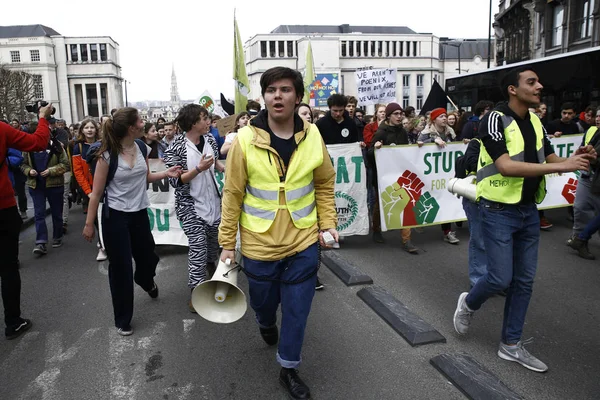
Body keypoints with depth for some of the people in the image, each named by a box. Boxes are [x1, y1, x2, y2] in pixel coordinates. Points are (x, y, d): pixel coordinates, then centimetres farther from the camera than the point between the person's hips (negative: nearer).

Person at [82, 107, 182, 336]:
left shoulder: (141, 147, -2)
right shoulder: (108, 155, -17)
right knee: (121, 268, 3)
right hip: (115, 216, -5)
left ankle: (146, 281, 57)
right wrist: (89, 224, -8)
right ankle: (123, 320, 22)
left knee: (148, 258, 18)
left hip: (139, 213, 5)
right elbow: (96, 192, -11)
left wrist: (166, 173, -4)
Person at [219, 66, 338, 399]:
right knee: (263, 302, 21)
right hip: (259, 244, 0)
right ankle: (266, 324, 59)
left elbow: (324, 184, 7)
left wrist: (328, 223, 2)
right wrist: (227, 241, -3)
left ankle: (288, 369, 32)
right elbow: (233, 193, -6)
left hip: (303, 243, 1)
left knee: (297, 310, 9)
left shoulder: (312, 136, -6)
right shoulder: (245, 139, -12)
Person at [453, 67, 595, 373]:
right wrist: (562, 167, -26)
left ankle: (511, 344, 23)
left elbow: (550, 159, 12)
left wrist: (576, 158, -10)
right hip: (499, 211, -7)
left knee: (524, 281, 10)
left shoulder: (535, 121, 8)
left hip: (528, 210, 7)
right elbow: (507, 166, -26)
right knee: (500, 279, -5)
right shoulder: (495, 120, -15)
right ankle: (468, 303, 28)